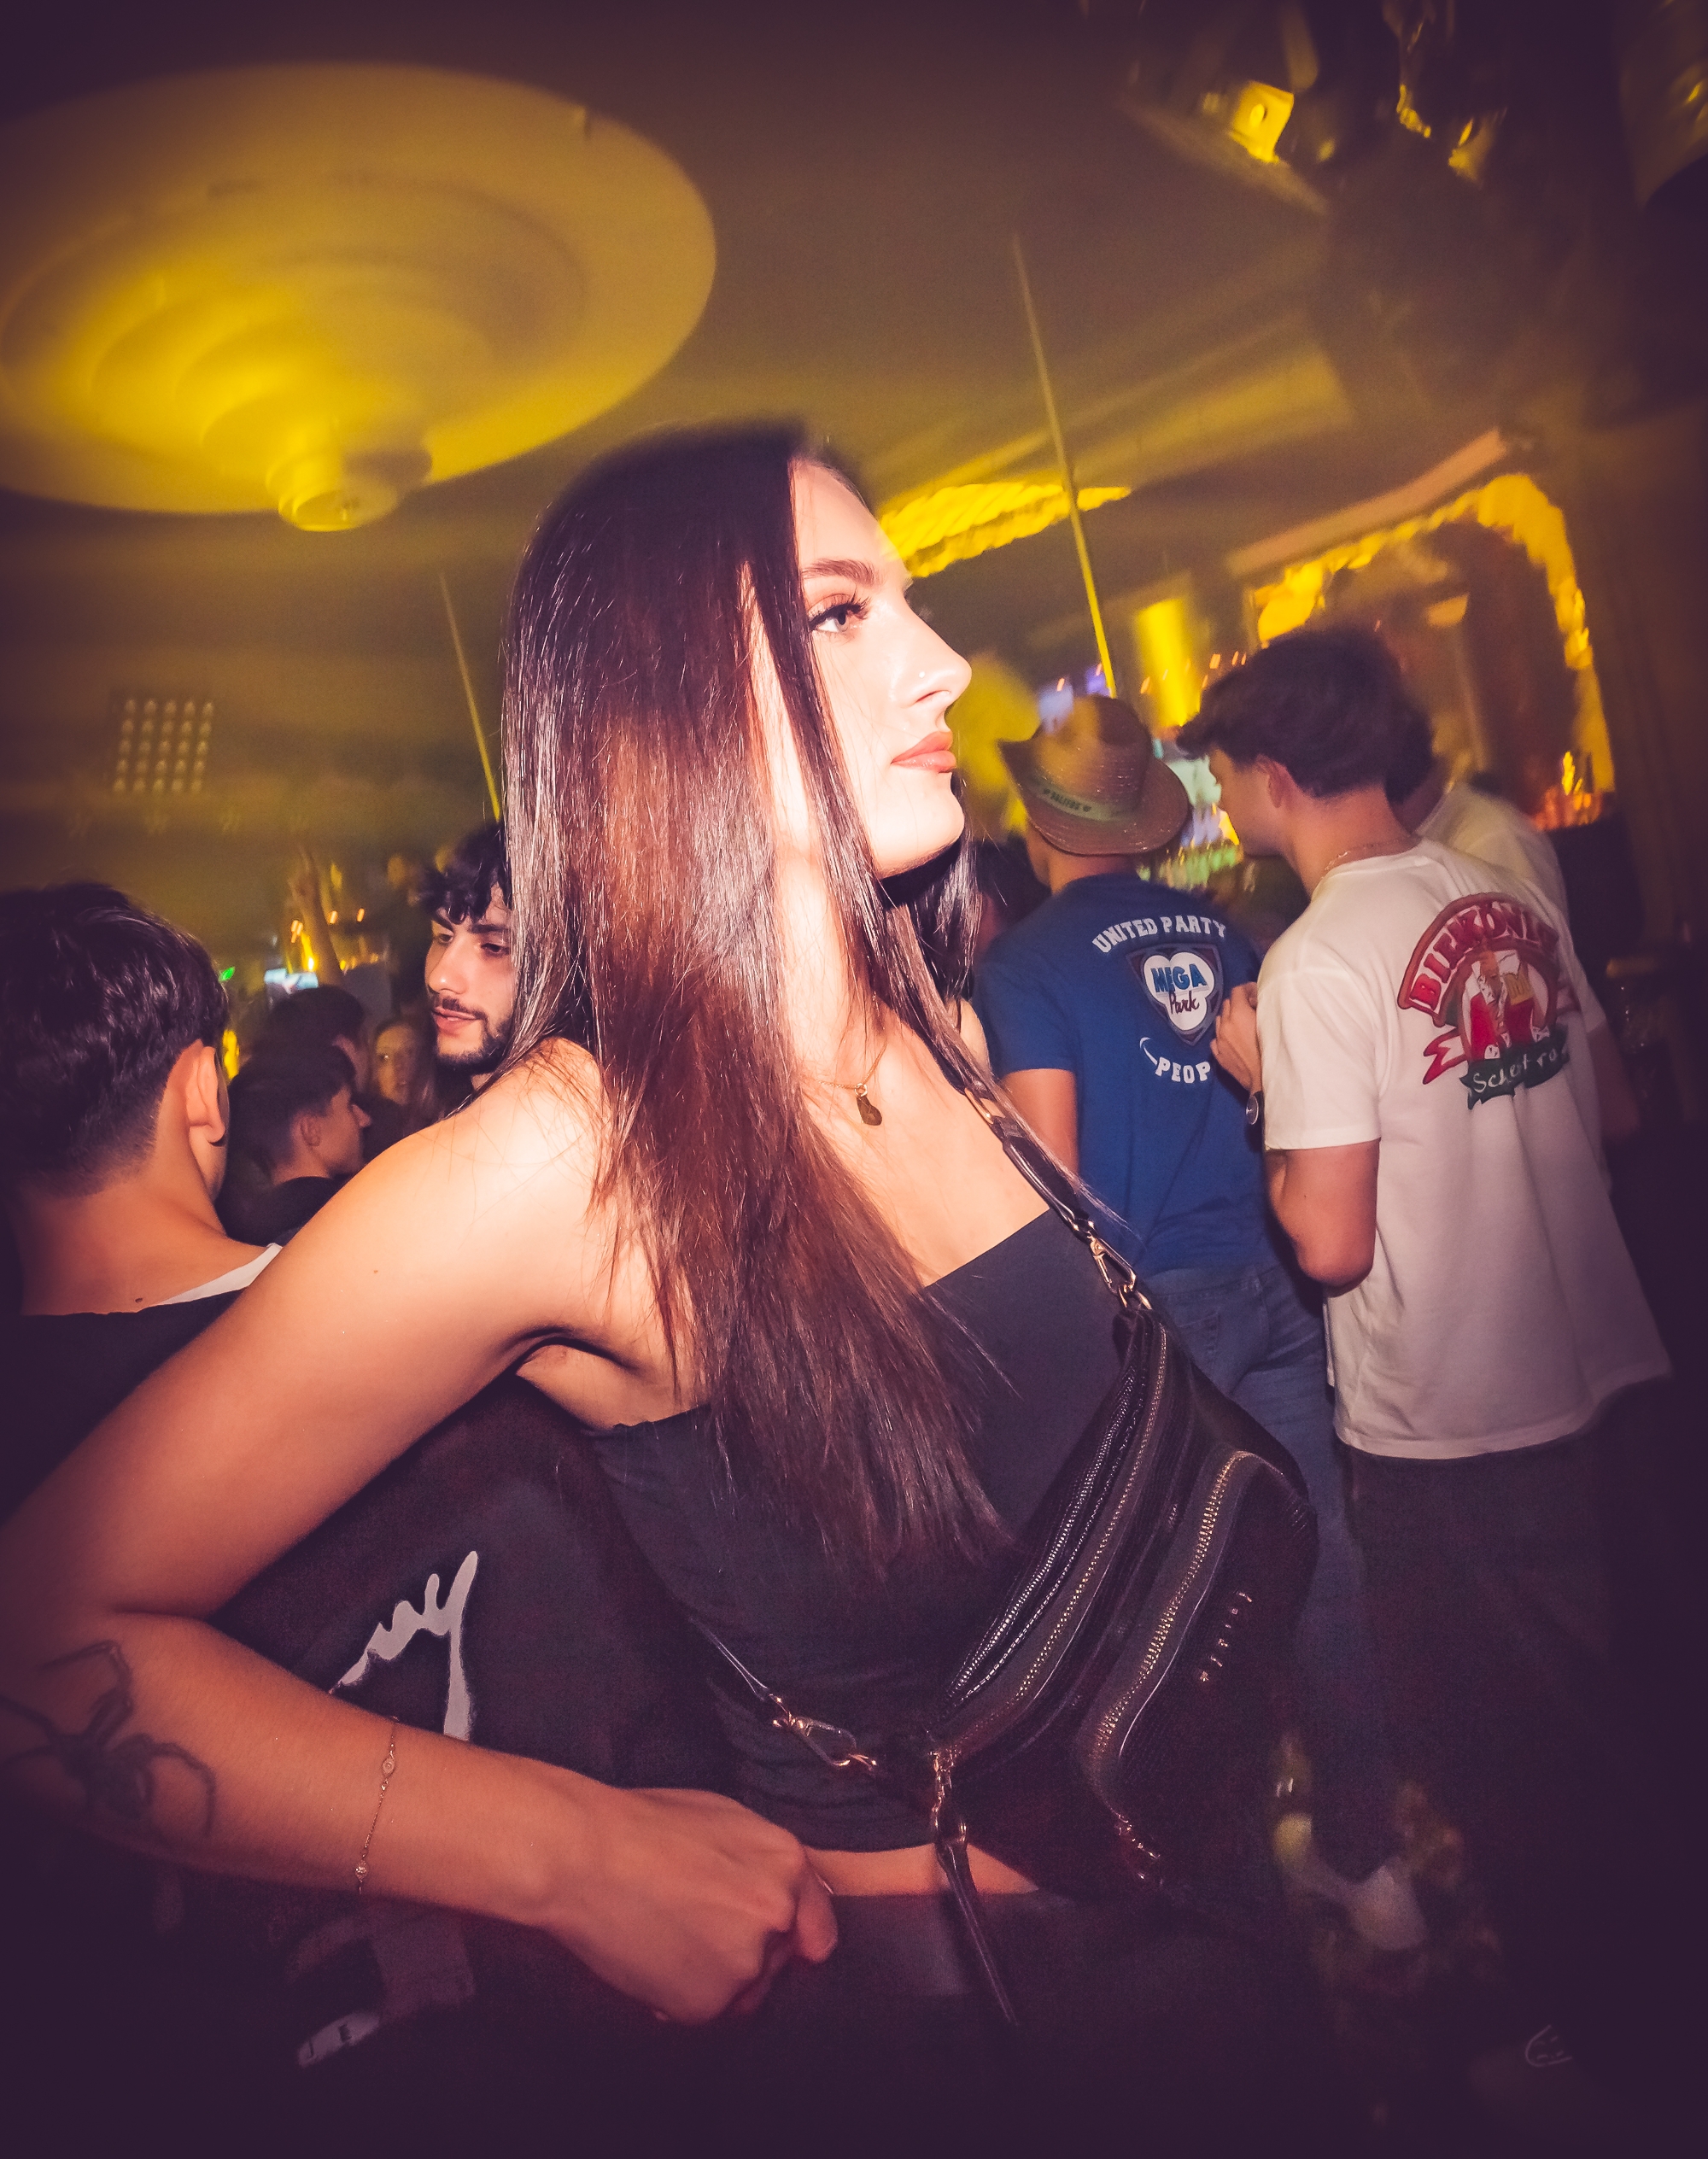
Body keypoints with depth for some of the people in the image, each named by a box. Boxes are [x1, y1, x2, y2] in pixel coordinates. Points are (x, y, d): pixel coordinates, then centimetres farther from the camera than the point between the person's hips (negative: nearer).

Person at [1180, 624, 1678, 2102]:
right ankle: (1652, 1951, 46)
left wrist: (1263, 1084, -9)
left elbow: (1331, 1242, -22)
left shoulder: (1318, 962, -21)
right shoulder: (1514, 897, 1)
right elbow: (1600, 1104, 11)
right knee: (1600, 1718, 26)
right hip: (1586, 1368, 8)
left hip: (1439, 1424, -7)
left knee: (1502, 1760, 14)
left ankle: (1600, 2033, 33)